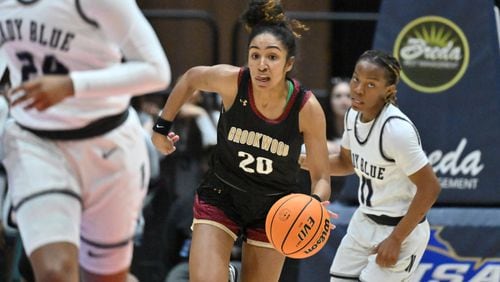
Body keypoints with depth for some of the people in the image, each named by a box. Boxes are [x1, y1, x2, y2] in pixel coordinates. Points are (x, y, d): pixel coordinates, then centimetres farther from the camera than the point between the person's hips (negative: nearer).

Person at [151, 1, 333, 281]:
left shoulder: (307, 108, -21)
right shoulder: (232, 81, -20)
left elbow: (321, 176, -12)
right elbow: (190, 79, 3)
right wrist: (162, 127, 8)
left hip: (274, 209, 0)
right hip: (221, 197, 0)